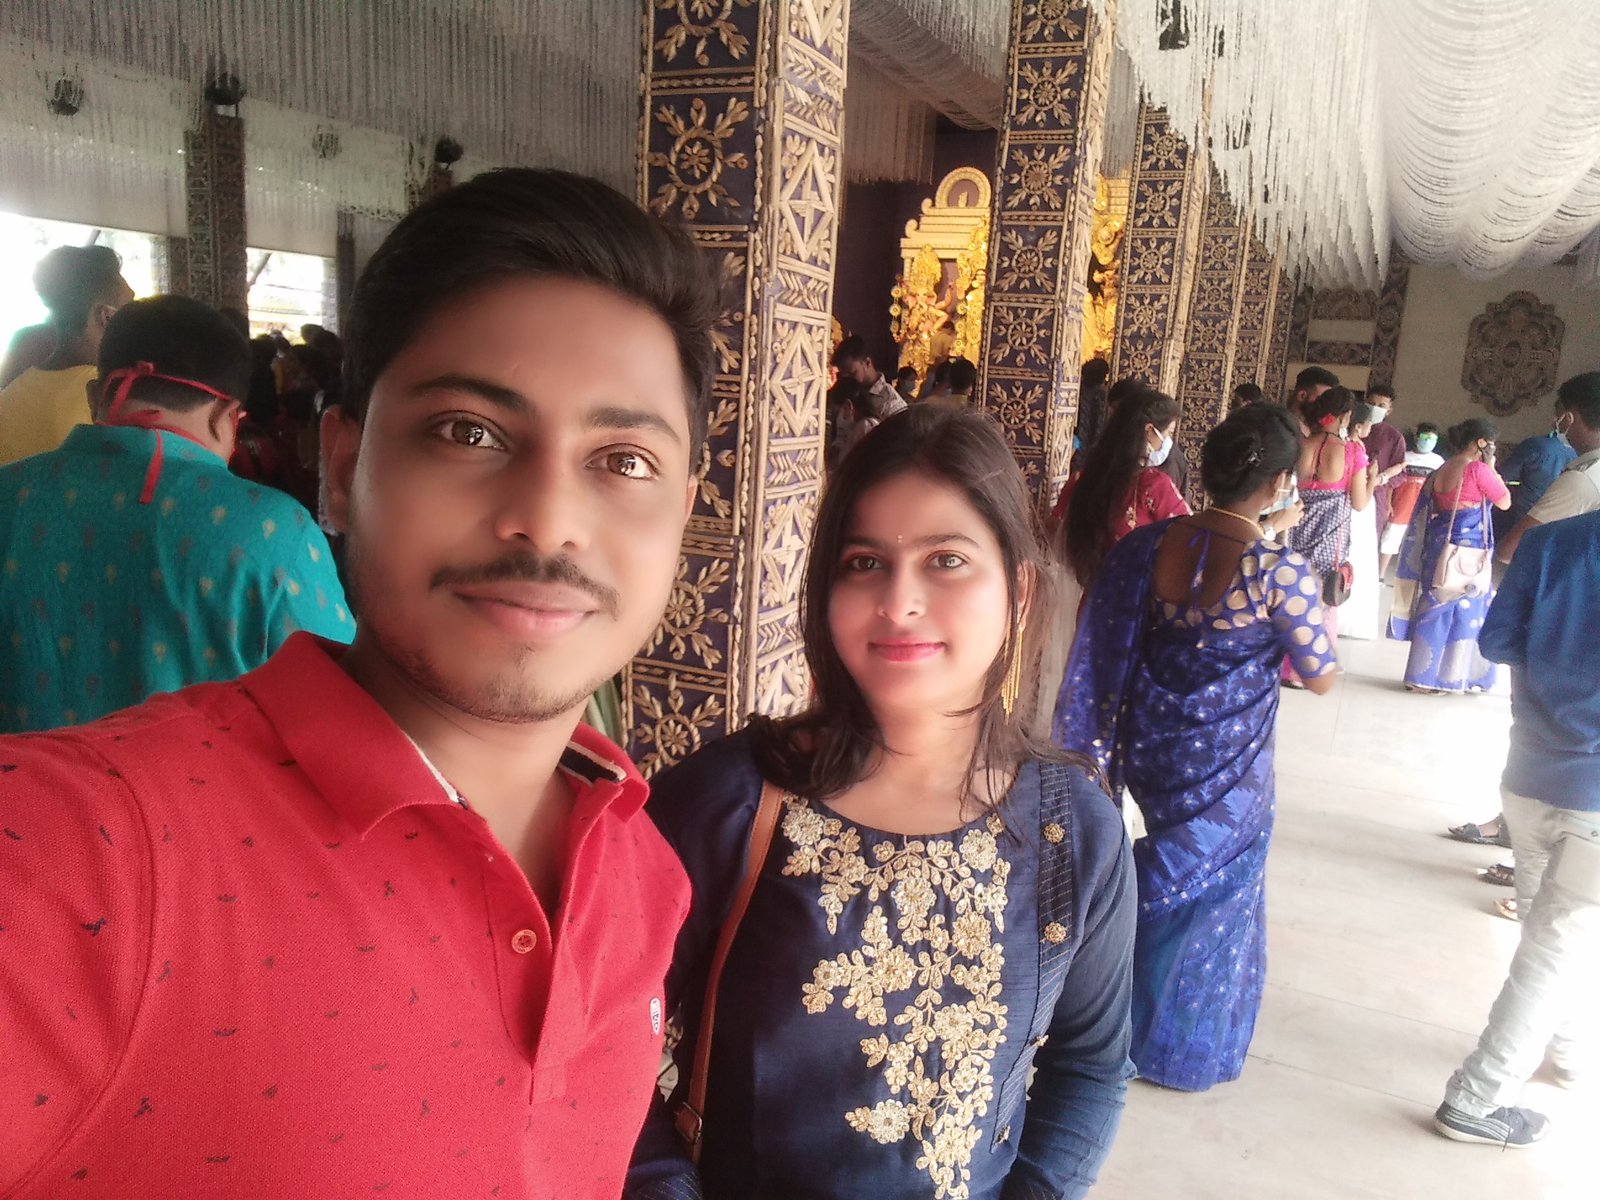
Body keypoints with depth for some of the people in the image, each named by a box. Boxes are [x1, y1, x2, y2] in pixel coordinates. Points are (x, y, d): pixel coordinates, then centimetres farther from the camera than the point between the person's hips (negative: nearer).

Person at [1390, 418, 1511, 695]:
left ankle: (1423, 674, 18)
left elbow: (1430, 513, 13)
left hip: (1440, 549, 7)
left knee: (1438, 611, 13)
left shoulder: (1440, 471, 9)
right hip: (1467, 554, -7)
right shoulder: (1478, 470, -14)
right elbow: (1505, 502, -3)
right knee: (1464, 613, 4)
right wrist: (1491, 469, 2)